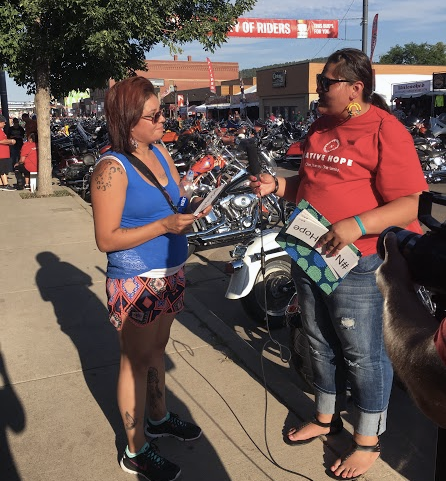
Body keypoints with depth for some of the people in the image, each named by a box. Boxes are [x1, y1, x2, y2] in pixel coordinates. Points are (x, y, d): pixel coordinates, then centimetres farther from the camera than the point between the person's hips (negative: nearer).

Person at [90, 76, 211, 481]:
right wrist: (163, 225, -25)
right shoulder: (112, 169, -18)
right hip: (135, 282, -7)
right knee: (137, 361, 7)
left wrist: (192, 210, -8)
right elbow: (106, 239, -19)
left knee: (157, 349, 23)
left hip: (170, 275, 7)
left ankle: (158, 417, 44)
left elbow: (176, 203, 14)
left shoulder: (160, 152, 4)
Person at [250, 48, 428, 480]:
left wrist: (357, 226, -32)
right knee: (321, 343, 21)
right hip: (309, 255, 8)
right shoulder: (319, 128, 11)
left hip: (355, 263, -8)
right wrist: (278, 185, 3)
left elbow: (410, 203, -19)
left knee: (362, 354, 7)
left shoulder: (385, 131, -14)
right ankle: (326, 417, 43)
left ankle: (368, 441, 28)